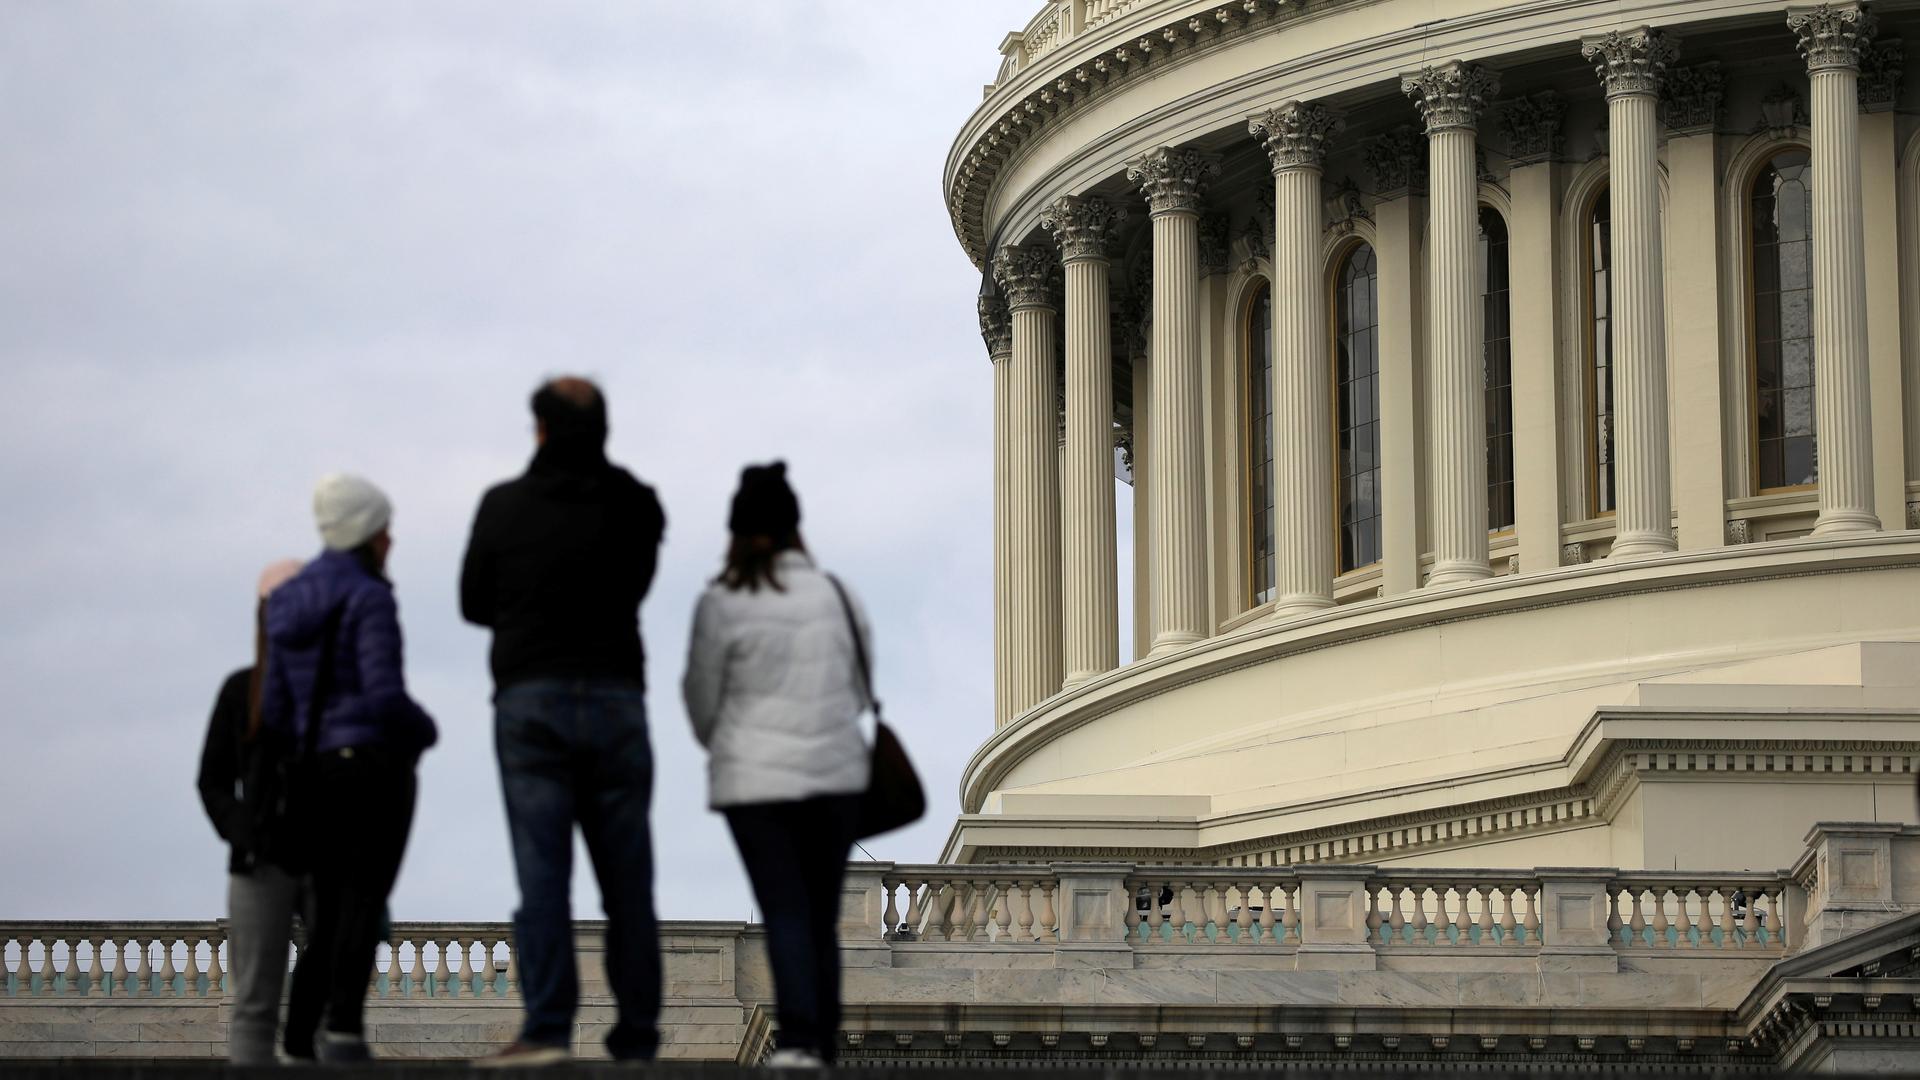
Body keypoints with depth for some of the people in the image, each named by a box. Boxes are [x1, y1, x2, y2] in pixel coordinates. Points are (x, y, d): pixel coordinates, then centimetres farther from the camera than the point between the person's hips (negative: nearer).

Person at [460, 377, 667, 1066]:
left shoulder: (503, 507, -1)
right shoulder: (637, 507, 3)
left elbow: (475, 605, 8)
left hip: (529, 703, -2)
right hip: (617, 700, 2)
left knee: (542, 874, -6)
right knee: (626, 879, 5)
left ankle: (547, 1027, -16)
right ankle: (636, 1037, 4)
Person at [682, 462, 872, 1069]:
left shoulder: (722, 604, -8)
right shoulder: (838, 595, 3)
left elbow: (702, 701, 2)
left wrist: (721, 746, 22)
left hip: (757, 779, -3)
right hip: (837, 773, 3)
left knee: (786, 913, -4)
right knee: (823, 915, 10)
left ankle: (799, 1036, -18)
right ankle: (823, 1044, 11)